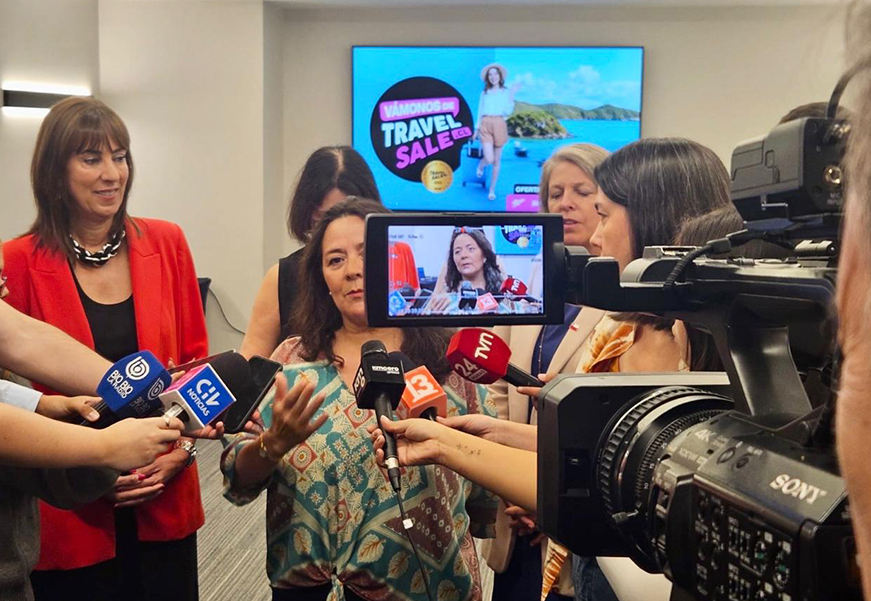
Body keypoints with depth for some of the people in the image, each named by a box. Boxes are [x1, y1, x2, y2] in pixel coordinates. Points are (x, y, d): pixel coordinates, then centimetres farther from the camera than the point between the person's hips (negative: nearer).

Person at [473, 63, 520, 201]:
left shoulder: (505, 92, 7)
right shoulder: (484, 93, 11)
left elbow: (508, 111, -3)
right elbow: (480, 112, 14)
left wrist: (512, 95, -10)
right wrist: (476, 129, 11)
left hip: (499, 125, 0)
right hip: (486, 125, 0)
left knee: (497, 160, 5)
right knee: (489, 159, -14)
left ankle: (492, 190, 16)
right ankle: (480, 165, 24)